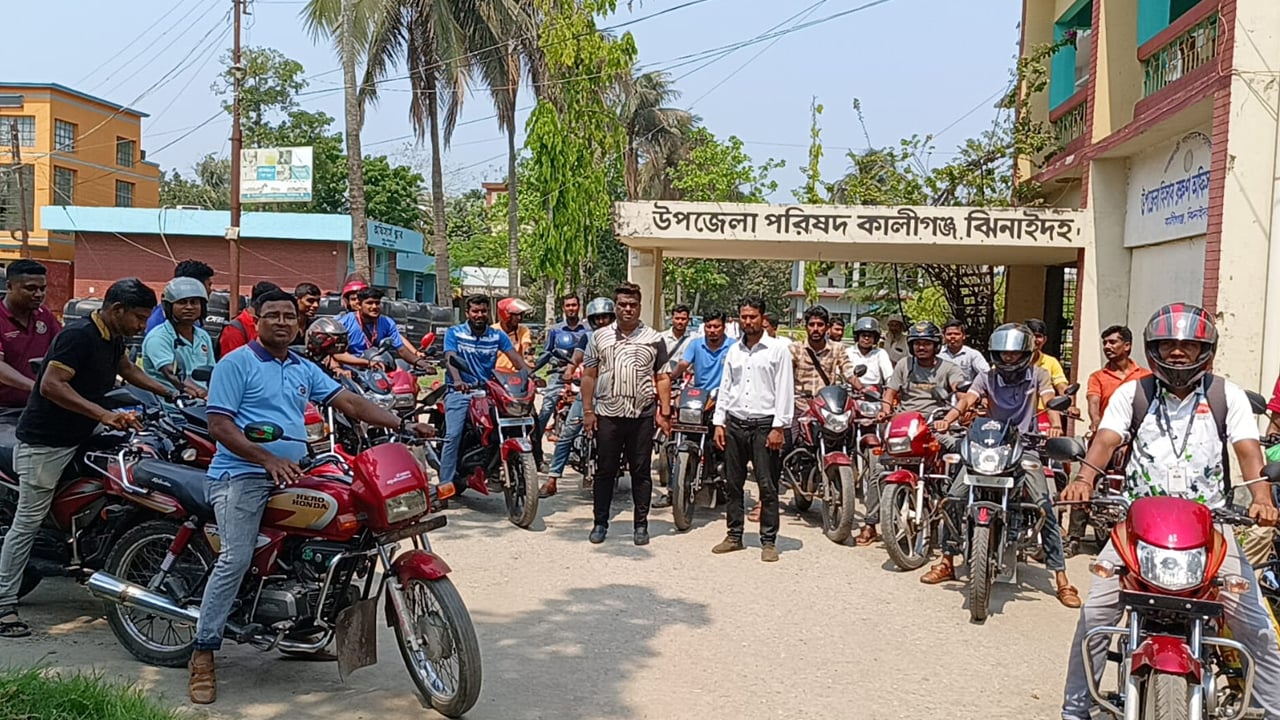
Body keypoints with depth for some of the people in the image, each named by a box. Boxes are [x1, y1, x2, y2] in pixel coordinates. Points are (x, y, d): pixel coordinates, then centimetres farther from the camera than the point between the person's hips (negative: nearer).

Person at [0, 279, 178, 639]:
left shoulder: (113, 338, 8)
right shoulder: (79, 335, -20)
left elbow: (127, 369, 27)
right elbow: (51, 385, -28)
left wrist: (170, 393, 21)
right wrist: (105, 415, -34)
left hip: (80, 436, 9)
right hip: (44, 442, -9)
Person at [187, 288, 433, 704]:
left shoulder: (305, 370, 18)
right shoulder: (236, 363, -2)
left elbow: (349, 402, 10)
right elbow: (219, 425, -10)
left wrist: (402, 426, -2)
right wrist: (269, 460, -21)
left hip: (292, 474, 7)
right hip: (243, 475, -7)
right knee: (236, 559, -21)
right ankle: (203, 655, -10)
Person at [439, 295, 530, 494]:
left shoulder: (497, 336, 13)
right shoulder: (454, 333, 7)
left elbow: (515, 357, 0)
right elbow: (450, 359, -9)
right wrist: (457, 380, -31)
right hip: (459, 391, -3)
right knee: (453, 436, -18)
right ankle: (446, 483, -16)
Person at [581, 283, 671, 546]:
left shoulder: (654, 339, 6)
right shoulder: (599, 337, 7)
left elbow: (662, 378, 6)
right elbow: (589, 376, 7)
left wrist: (665, 412, -2)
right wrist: (587, 411, 1)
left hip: (642, 415, 0)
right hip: (607, 414, 1)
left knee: (641, 472, 6)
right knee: (605, 471, 7)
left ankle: (640, 525, 15)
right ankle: (600, 523, 16)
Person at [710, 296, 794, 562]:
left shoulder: (778, 350, -1)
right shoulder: (733, 351, 15)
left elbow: (784, 391, -5)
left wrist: (779, 427, -11)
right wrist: (719, 423, 9)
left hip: (764, 425, -5)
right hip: (734, 423, 5)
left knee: (768, 486, -2)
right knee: (733, 483, 9)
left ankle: (768, 541, 5)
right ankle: (734, 535, 18)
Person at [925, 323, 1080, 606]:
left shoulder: (1037, 375, 4)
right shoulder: (987, 377, 6)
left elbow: (1049, 401, -11)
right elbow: (967, 400, -9)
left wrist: (1055, 425, -33)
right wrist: (946, 420, -29)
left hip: (1024, 448, -2)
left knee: (1045, 507, -16)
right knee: (953, 497, -10)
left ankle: (1061, 578, -9)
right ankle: (947, 562, 7)